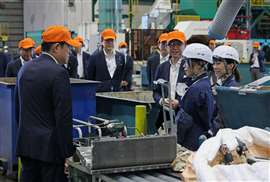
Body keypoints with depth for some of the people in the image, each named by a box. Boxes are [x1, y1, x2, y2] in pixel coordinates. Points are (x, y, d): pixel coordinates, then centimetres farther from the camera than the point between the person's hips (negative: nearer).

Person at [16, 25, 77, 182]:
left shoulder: (25, 68, 10)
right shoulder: (58, 72, -15)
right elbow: (64, 117, -17)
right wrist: (67, 154, -13)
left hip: (26, 145, 8)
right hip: (50, 146, -7)